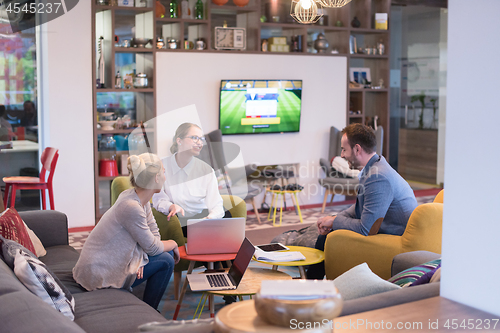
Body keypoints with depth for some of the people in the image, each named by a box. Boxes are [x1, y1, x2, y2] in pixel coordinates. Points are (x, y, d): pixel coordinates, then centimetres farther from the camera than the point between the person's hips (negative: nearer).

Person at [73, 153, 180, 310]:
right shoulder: (131, 207, -27)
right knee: (165, 261, -8)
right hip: (99, 275, -9)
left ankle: (149, 309, 19)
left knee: (167, 252, 7)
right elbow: (152, 247, -18)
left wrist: (142, 256, -12)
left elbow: (153, 231, 6)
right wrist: (173, 244, 2)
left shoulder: (140, 199, 2)